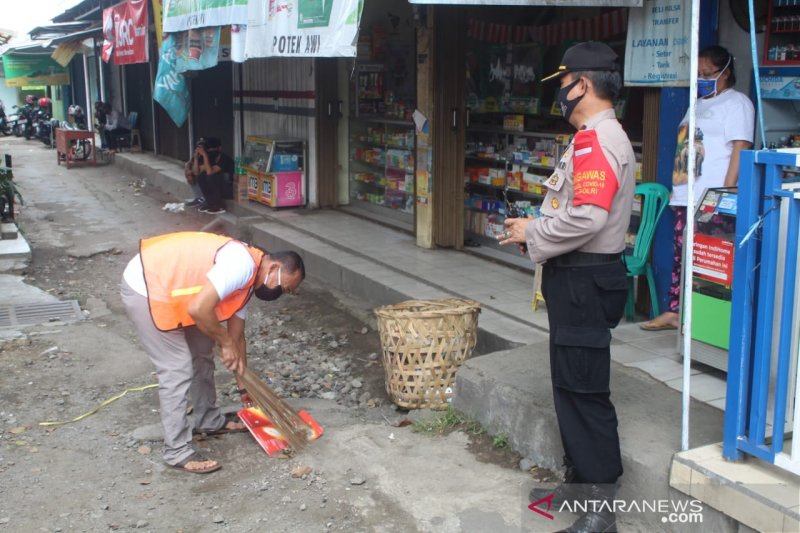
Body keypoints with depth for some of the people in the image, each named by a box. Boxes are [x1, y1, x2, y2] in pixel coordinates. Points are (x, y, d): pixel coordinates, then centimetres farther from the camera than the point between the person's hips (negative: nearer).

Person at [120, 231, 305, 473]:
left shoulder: (248, 281, 8)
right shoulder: (242, 264, -23)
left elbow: (237, 336, 16)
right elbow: (198, 309, -31)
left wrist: (245, 386, 20)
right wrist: (226, 343, -15)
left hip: (165, 288, 10)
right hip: (145, 289, -10)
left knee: (202, 353, 19)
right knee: (177, 371, -6)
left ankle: (208, 420, 36)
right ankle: (177, 452, 5)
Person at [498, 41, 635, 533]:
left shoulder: (596, 140, -17)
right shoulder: (599, 137, 17)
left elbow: (587, 216, -28)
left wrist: (532, 235, -15)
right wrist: (537, 229, 10)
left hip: (585, 280, -11)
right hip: (580, 275, 11)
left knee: (584, 388, -5)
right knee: (570, 382, 17)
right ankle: (582, 480, 29)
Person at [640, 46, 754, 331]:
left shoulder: (736, 103, -2)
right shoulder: (698, 104, 24)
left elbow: (740, 149, -11)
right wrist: (676, 185, 20)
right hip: (686, 197, 8)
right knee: (680, 256, 9)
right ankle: (673, 312, 14)